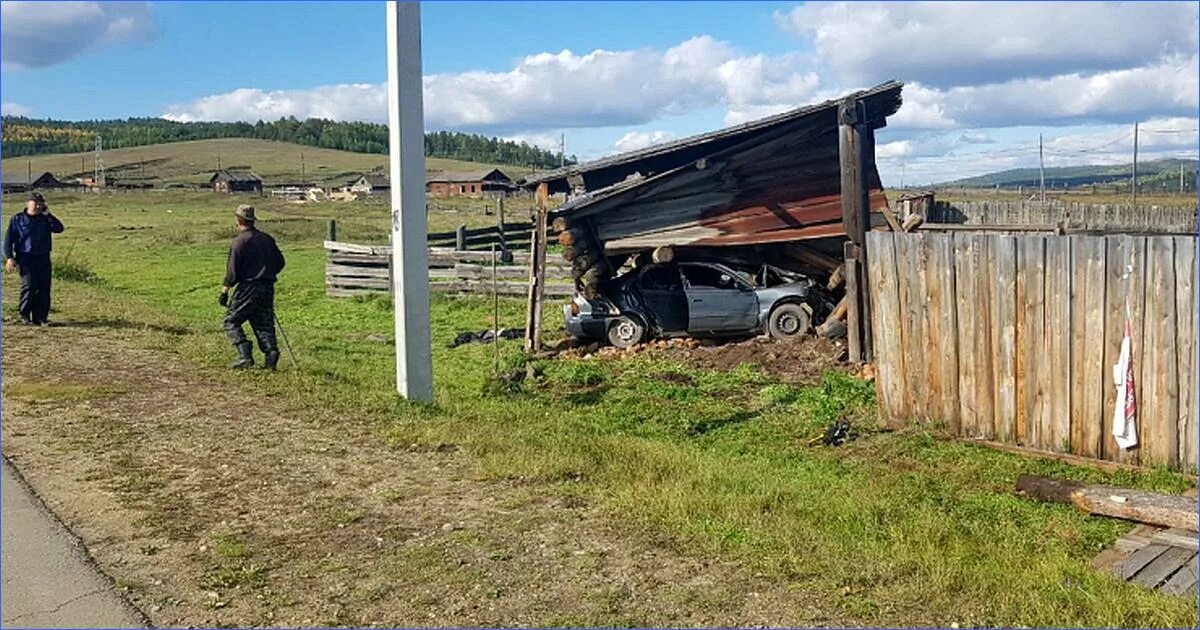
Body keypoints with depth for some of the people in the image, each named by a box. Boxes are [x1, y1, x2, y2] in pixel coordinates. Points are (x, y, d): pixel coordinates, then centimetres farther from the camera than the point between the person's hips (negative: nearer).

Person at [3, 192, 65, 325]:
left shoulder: (45, 219, 11)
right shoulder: (17, 219, 4)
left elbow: (59, 228, -6)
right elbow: (9, 238, 3)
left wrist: (48, 214, -10)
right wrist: (9, 257, -5)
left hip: (43, 258, 3)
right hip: (26, 258, -3)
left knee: (44, 287, 0)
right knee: (29, 286, -12)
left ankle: (40, 317, 6)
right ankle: (24, 315, 1)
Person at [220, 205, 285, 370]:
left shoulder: (240, 241, -9)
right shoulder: (267, 238, 11)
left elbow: (233, 270, -12)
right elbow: (280, 262, 17)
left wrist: (225, 291, -6)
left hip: (248, 288, -6)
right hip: (268, 288, 6)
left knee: (231, 321, 5)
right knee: (264, 323, 10)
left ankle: (245, 356, -8)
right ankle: (270, 351, -11)